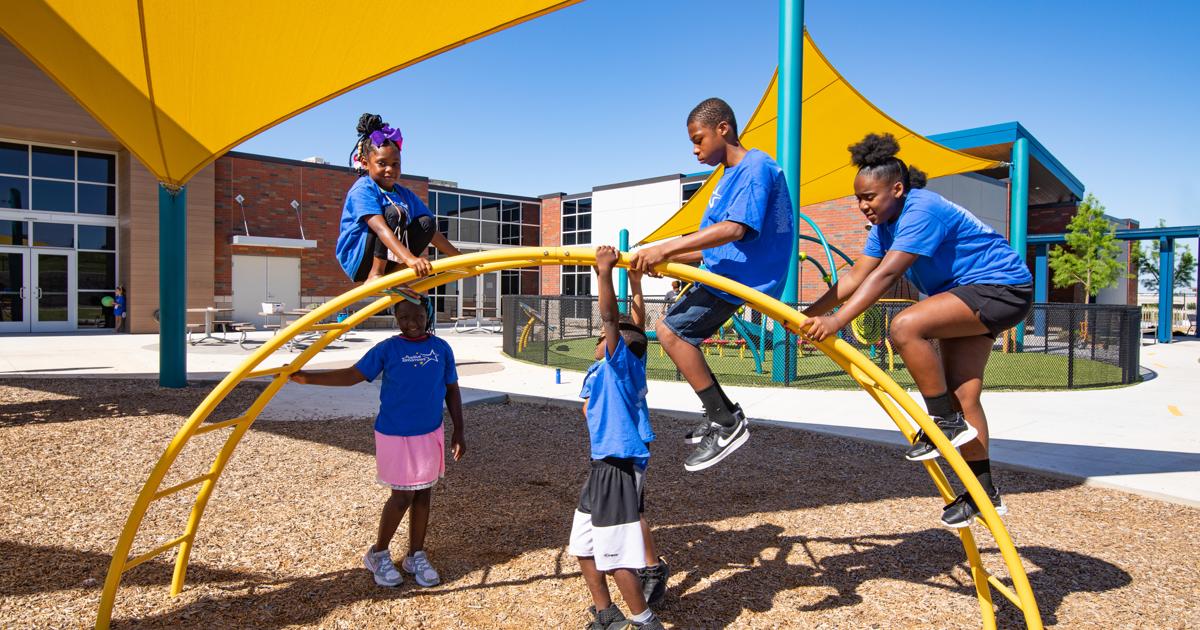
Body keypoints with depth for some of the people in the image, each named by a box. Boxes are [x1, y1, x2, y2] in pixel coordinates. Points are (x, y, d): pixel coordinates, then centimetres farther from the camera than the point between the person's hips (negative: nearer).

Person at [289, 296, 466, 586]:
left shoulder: (442, 349, 0)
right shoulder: (387, 349, -7)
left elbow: (452, 390, 6)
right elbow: (352, 375, -8)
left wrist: (458, 431, 6)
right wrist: (308, 377, -19)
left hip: (430, 434, 3)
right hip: (395, 434, -3)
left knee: (423, 495, 11)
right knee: (402, 496, 1)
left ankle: (416, 556, 27)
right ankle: (378, 554, 23)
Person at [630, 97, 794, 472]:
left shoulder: (756, 167, -13)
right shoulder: (732, 175, 19)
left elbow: (734, 229, -28)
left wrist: (666, 249, -30)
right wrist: (665, 258, 5)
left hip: (742, 274, -11)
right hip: (724, 271, 11)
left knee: (671, 331, -16)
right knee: (671, 329, 14)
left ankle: (727, 423, -10)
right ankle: (720, 415, 18)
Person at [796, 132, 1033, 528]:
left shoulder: (922, 211, -24)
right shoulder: (885, 224, 5)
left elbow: (885, 275, -34)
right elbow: (855, 277, 1)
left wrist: (837, 321, -41)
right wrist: (809, 315, -9)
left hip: (1002, 288, -10)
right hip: (969, 296, 10)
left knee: (906, 327, -30)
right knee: (961, 395, 6)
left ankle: (945, 422, -15)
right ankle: (984, 492, 15)